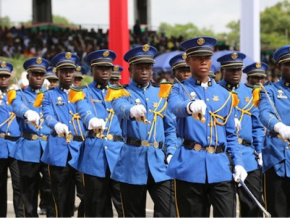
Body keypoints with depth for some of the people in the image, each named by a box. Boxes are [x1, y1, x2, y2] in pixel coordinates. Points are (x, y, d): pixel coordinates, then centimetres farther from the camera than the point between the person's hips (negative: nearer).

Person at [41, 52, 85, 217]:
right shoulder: (50, 96, 11)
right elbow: (48, 116, -7)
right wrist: (57, 125, -30)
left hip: (82, 149, 0)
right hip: (59, 151, 0)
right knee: (61, 199, 6)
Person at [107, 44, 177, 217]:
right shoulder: (122, 93, 3)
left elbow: (170, 128, 17)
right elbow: (121, 108, -22)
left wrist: (171, 153, 1)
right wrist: (133, 110, -46)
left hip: (160, 162, 3)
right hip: (132, 163, -2)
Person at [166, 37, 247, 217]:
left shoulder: (224, 94, 14)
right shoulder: (180, 90, 5)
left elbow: (231, 135, 15)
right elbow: (176, 107, -21)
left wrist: (238, 163, 0)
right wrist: (190, 106, -44)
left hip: (221, 167, 2)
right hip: (190, 166, -2)